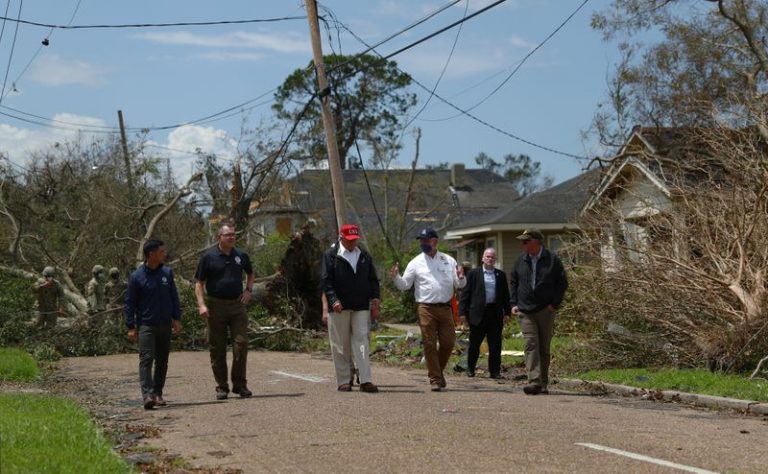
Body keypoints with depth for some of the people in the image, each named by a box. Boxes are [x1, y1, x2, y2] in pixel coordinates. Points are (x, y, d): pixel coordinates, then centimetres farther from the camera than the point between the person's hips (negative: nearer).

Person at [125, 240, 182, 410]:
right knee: (146, 359, -14)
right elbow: (129, 303, -2)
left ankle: (158, 393, 18)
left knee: (162, 361, 9)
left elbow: (174, 297, 13)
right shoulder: (136, 277, -6)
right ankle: (147, 395, -21)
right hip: (146, 325, -5)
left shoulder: (167, 273, 6)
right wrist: (131, 327, -7)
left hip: (165, 325, 5)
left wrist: (176, 318, 6)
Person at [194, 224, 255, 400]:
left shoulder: (241, 256, 8)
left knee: (241, 344, -4)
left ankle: (240, 384, 7)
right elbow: (199, 283, -1)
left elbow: (250, 274, 27)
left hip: (237, 305, 2)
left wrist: (248, 290, 10)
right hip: (216, 305, -2)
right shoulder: (208, 257, -2)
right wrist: (201, 305, -12)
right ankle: (221, 387, 10)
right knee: (217, 348, 2)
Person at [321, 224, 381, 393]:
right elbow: (325, 281, -5)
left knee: (361, 341, -6)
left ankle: (365, 381, -9)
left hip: (361, 308, 3)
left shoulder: (365, 256, 15)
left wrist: (375, 300, 5)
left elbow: (373, 280, 18)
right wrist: (334, 300, -18)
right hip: (339, 308, -2)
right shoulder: (331, 255, 2)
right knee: (341, 346, 3)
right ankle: (343, 381, 10)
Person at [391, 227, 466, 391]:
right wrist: (396, 277, -14)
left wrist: (461, 278, -15)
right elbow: (404, 285, 6)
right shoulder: (416, 262, 6)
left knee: (448, 342, 2)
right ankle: (435, 379, 5)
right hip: (426, 308, -2)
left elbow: (459, 284, 7)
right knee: (429, 344, -2)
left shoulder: (448, 261, 10)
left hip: (445, 308, 2)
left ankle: (438, 370, 25)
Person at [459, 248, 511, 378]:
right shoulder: (473, 273, 4)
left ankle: (495, 371, 8)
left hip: (495, 314, 2)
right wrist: (462, 312, -5)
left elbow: (506, 295, 13)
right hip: (478, 313, -2)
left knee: (495, 345, 2)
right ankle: (470, 369, 21)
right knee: (474, 343, 6)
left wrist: (507, 312, 5)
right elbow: (465, 293, 2)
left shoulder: (501, 275, 12)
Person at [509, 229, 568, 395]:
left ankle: (543, 383, 15)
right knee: (531, 345, -12)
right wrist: (513, 303, 7)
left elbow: (562, 283, 1)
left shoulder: (552, 260, -1)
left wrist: (554, 303, -6)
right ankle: (534, 382, -19)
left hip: (546, 311, -1)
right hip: (525, 311, 1)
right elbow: (513, 282, 16)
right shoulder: (521, 260, 8)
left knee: (544, 348, 6)